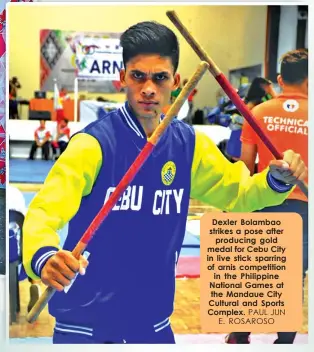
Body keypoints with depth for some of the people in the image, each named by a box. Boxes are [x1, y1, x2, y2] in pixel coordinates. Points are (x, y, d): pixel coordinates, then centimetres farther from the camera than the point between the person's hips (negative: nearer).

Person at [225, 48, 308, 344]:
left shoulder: (259, 113, -1)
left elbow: (246, 163, 3)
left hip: (264, 201, 2)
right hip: (300, 204, -2)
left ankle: (239, 335, 27)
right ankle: (284, 340, 19)